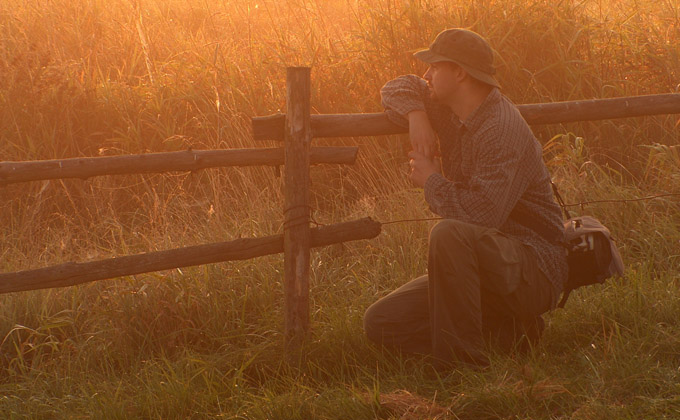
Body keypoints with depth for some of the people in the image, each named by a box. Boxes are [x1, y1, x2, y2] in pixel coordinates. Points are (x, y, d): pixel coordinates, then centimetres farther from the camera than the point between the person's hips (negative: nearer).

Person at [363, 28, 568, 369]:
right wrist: (416, 115, 1)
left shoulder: (502, 129, -21)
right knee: (380, 324, -3)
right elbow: (399, 88, 25)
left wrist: (432, 181, -14)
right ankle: (507, 331, 2)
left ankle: (462, 363, -27)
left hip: (533, 270, -9)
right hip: (481, 270, 9)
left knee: (450, 233, -39)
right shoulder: (449, 110, 7)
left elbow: (480, 216, -32)